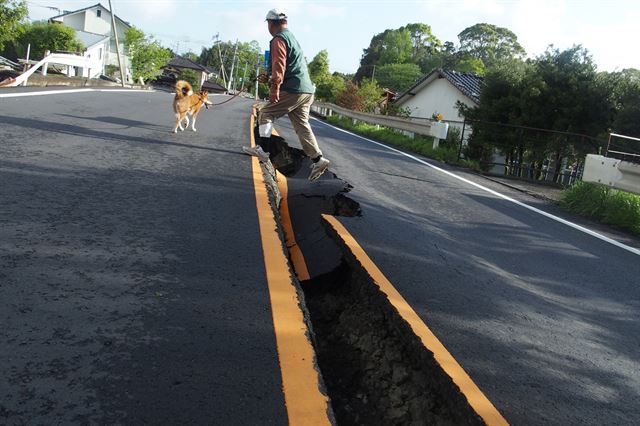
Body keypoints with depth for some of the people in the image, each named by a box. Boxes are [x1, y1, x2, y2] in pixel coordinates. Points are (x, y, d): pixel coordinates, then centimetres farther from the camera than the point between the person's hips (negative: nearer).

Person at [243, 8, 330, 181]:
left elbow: (279, 64, -19)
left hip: (292, 90, -9)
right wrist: (268, 78, 34)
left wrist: (275, 87, -26)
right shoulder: (292, 38, 26)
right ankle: (317, 159, 0)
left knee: (265, 112, 2)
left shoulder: (279, 39, -5)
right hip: (306, 90, 9)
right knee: (302, 125, 7)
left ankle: (263, 149, -5)